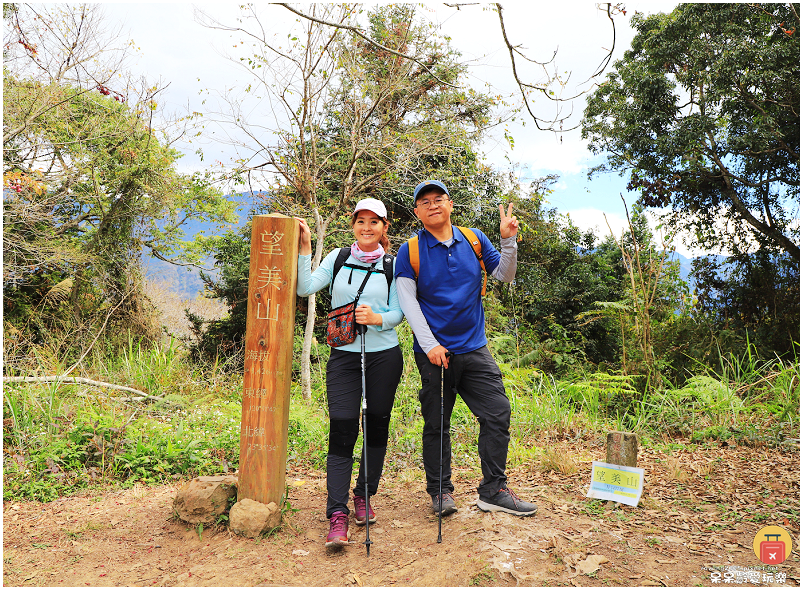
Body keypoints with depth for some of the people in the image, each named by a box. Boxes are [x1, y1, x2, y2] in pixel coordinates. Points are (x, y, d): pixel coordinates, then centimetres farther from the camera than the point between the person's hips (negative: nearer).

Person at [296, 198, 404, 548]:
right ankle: (337, 514, -6)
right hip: (344, 355, 0)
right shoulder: (338, 259, 7)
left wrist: (377, 318, -19)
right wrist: (304, 249, -10)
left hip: (384, 355, 1)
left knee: (376, 426, 9)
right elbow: (305, 288, -4)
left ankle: (364, 495, 29)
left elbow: (398, 313, 1)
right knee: (342, 429, -8)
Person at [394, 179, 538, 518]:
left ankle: (493, 491, 14)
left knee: (498, 414, 1)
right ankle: (440, 491, 23)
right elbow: (408, 302, -6)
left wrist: (508, 240, -6)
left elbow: (505, 276, 11)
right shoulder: (410, 251, -2)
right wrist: (429, 345, -14)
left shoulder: (474, 239, 8)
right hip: (435, 353, -3)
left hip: (475, 349, 3)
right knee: (436, 424, 6)